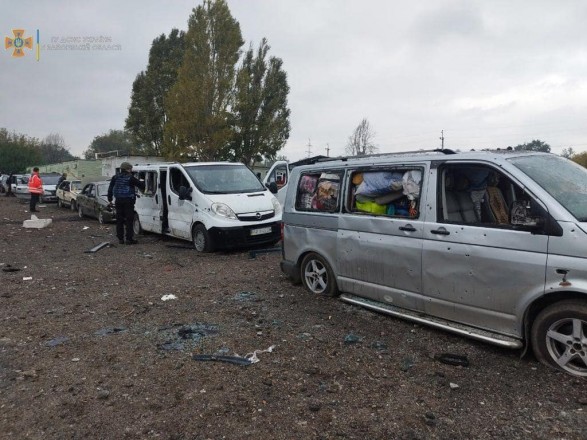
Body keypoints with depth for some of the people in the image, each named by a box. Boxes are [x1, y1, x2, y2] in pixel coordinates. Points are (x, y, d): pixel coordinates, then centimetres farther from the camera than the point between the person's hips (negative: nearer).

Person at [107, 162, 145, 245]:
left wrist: (110, 198, 22)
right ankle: (129, 239, -4)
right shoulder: (130, 178, -7)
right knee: (129, 220, -3)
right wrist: (144, 189, 17)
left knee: (119, 220, 10)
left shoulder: (115, 178, 10)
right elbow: (141, 185, -4)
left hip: (118, 201, 5)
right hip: (128, 201, -5)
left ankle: (120, 239, 12)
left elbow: (110, 189, 15)